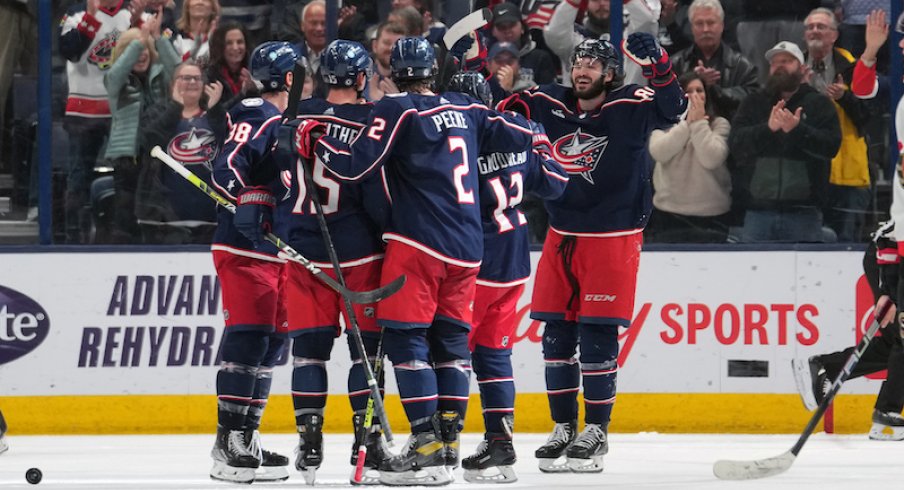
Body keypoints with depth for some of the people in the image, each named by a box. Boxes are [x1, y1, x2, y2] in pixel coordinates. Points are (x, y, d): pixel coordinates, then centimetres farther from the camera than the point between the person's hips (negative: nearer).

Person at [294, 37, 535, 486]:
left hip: (418, 243, -6)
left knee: (404, 338, -5)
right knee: (450, 339, 11)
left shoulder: (397, 111, -6)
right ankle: (448, 443, 9)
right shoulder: (464, 109, 11)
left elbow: (355, 165, -12)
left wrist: (313, 142, 3)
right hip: (467, 247, 6)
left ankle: (426, 446, -13)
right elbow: (519, 135, 16)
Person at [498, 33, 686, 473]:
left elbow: (670, 108, -27)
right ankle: (564, 427, 16)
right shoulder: (550, 105, 2)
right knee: (556, 334, 6)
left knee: (597, 336, -4)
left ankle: (596, 430, 6)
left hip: (613, 238, -5)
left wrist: (657, 63, -41)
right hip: (562, 235, 5)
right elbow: (504, 114, 15)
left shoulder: (629, 108, -11)